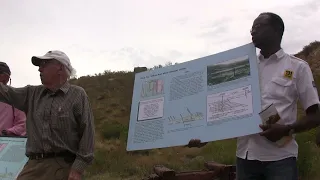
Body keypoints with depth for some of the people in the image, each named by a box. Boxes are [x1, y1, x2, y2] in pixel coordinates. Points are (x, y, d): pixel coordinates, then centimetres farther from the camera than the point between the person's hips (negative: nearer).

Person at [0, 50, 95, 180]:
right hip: (34, 165, 5)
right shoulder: (32, 93, 16)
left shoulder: (78, 95, -3)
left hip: (64, 167, -4)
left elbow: (87, 132, -9)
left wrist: (79, 168, -14)